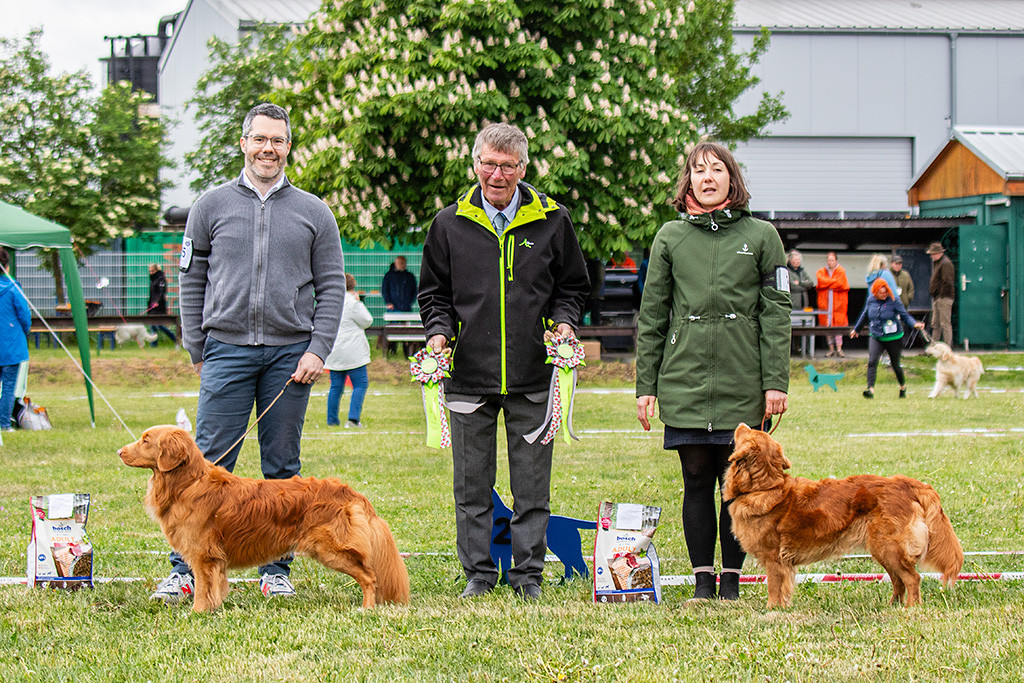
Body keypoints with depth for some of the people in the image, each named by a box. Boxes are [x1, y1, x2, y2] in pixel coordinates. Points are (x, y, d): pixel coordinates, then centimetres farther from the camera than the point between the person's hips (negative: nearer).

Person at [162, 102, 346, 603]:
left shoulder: (313, 213, 8)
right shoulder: (212, 206, 7)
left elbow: (332, 288, 8)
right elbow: (192, 282, 9)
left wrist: (318, 350, -4)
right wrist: (197, 352, 4)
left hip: (290, 354, 1)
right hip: (227, 350, -1)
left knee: (282, 468, 6)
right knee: (210, 463, -5)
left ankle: (276, 568, 13)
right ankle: (185, 568, -2)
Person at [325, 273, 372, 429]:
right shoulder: (352, 303, -13)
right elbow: (367, 321, -6)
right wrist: (359, 302, 1)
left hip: (333, 354, 7)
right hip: (352, 354, -7)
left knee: (336, 386, 12)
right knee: (360, 384, -2)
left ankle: (332, 419, 11)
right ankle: (353, 418, -14)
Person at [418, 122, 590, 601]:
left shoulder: (551, 221, 5)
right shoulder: (450, 224, 6)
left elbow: (573, 286, 14)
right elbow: (433, 291, 13)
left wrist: (565, 320, -4)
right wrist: (438, 330, -4)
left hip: (532, 376, -1)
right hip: (469, 375, 1)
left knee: (532, 485, 3)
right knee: (472, 485, 5)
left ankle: (528, 575, 11)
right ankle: (478, 574, 14)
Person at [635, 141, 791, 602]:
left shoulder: (761, 236, 5)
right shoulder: (671, 237, 8)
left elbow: (776, 313, 3)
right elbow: (652, 316, 10)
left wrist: (776, 382, -5)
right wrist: (645, 386, 5)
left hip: (744, 383, -1)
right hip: (685, 381, 1)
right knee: (697, 481, 3)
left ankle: (732, 579, 13)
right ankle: (703, 579, 12)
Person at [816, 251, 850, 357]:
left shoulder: (841, 271, 7)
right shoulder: (821, 272, 12)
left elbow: (842, 285, -8)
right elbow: (821, 282, -6)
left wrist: (828, 283, -5)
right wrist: (834, 281, -9)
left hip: (838, 303, -2)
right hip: (825, 303, 2)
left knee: (838, 325, -7)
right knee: (827, 326, -1)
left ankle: (839, 348, -5)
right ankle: (831, 348, 5)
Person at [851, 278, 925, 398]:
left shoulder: (894, 301, -12)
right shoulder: (871, 300, -1)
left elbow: (905, 316, -10)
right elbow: (864, 315, 17)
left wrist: (915, 324, -30)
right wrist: (856, 329, 29)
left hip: (893, 338, -2)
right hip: (875, 337, 2)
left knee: (895, 365, 11)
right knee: (872, 361, -19)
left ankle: (903, 387, 38)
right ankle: (870, 389, -26)